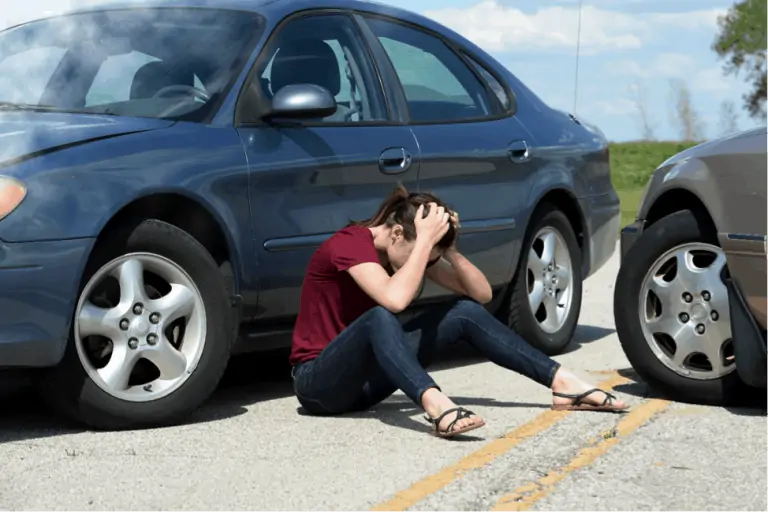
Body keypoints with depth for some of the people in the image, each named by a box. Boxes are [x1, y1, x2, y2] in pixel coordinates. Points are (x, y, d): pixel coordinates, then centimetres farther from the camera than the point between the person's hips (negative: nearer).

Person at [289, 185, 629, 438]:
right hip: (319, 381, -7)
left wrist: (448, 250, -15)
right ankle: (435, 405, -59)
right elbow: (395, 300, -39)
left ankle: (562, 383, -12)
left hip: (365, 380, 7)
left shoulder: (411, 248, 2)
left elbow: (482, 294, -1)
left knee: (464, 312, -6)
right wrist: (426, 241, -32)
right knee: (379, 318, -38)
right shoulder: (349, 243, -21)